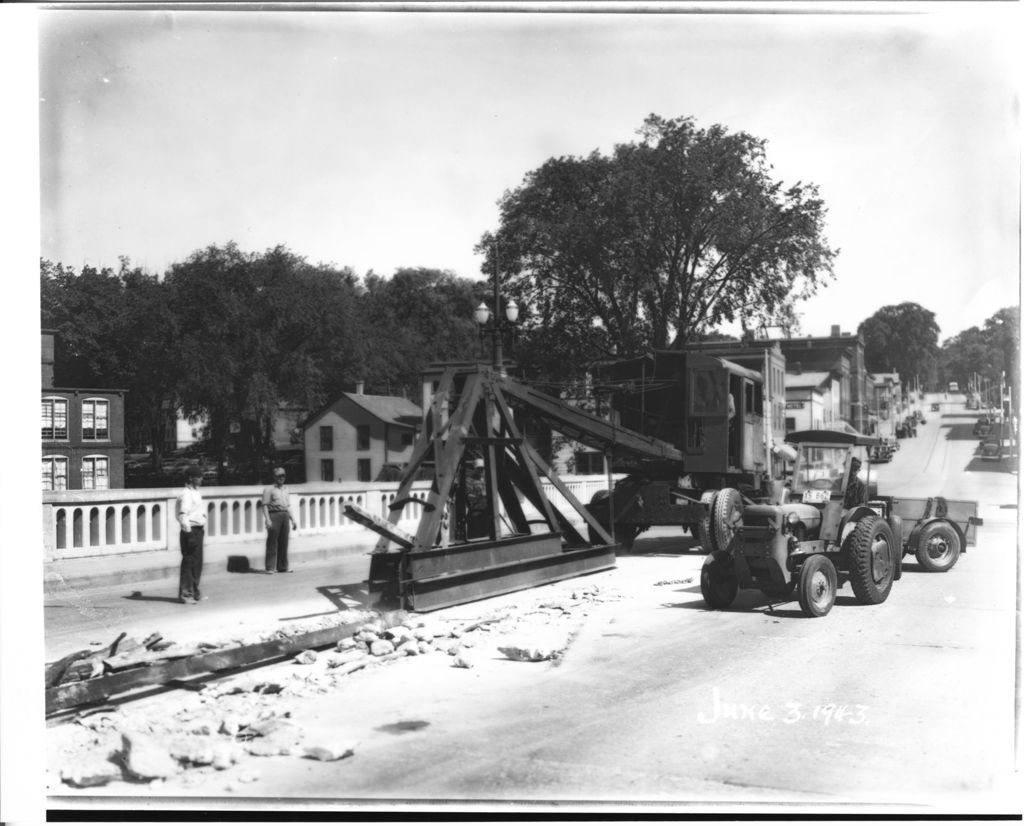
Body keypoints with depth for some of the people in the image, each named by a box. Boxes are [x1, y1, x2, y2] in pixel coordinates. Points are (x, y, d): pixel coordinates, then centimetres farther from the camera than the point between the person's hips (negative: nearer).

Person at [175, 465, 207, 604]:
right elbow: (183, 515, -21)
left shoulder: (196, 493, 17)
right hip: (191, 531, -10)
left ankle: (194, 592, 22)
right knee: (189, 562, -7)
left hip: (198, 531, 10)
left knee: (197, 563, 14)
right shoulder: (186, 494, -14)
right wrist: (189, 534, -24)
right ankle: (184, 594, -3)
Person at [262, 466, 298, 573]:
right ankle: (269, 567, -5)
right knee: (272, 542, -7)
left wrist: (293, 520, 15)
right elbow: (265, 505, -6)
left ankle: (282, 567, 9)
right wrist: (267, 519, -16)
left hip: (285, 516, 6)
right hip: (274, 515, -6)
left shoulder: (285, 490, 21)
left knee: (283, 542, 5)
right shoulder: (269, 489, 1)